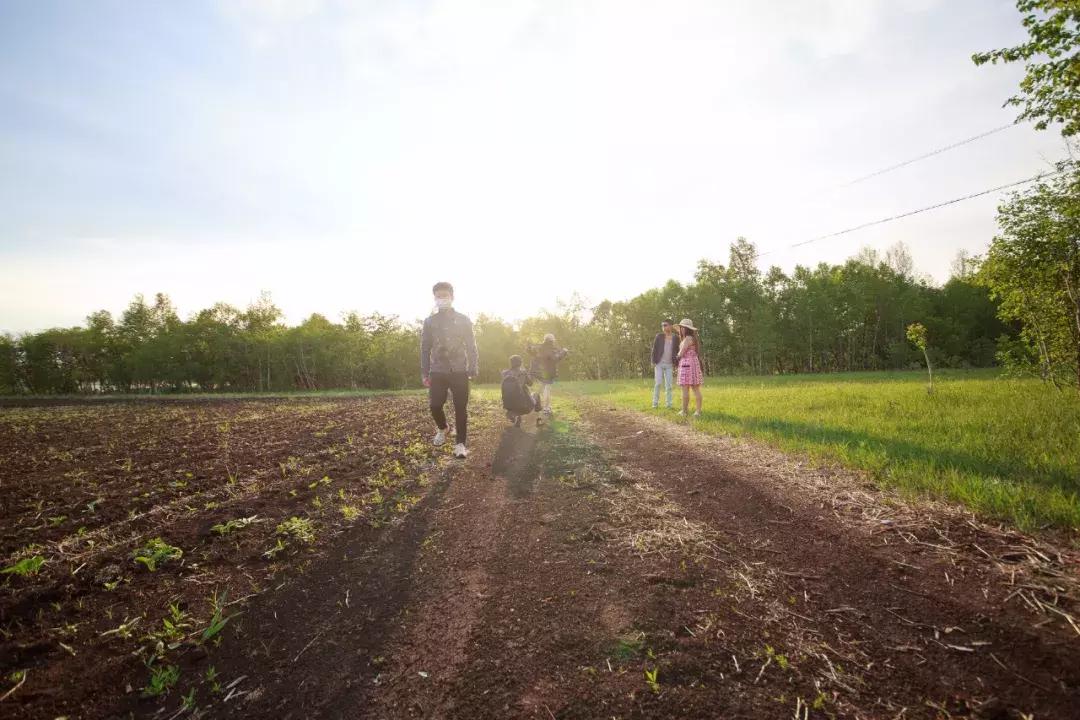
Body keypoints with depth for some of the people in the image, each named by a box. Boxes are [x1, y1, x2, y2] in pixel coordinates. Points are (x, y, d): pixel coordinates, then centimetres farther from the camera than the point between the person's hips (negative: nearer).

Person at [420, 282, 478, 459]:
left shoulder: (463, 320, 3)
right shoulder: (429, 321, 8)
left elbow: (471, 346, 2)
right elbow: (425, 348, 9)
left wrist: (472, 370, -5)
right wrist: (424, 373, 4)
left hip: (459, 371, -1)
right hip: (437, 372, 2)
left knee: (461, 408, -2)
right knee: (435, 405, -2)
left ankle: (461, 443, 6)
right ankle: (442, 428, 29)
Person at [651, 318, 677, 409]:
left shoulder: (675, 338, 4)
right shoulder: (659, 336, 1)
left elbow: (676, 351, 8)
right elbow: (654, 349, -1)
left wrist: (675, 364, 2)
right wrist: (653, 362, -7)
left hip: (669, 365, 1)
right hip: (659, 363, -1)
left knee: (668, 385, 1)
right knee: (658, 383, -8)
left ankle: (669, 404, 8)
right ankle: (655, 403, 0)